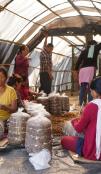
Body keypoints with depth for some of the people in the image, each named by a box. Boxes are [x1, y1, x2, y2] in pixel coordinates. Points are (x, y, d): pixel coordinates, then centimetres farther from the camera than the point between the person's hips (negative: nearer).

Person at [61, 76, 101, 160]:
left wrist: (75, 121, 11)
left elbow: (78, 128, -9)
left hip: (93, 151, -6)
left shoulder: (92, 106, -20)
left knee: (64, 140, 13)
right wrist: (83, 119, 11)